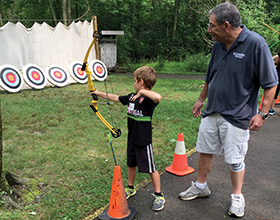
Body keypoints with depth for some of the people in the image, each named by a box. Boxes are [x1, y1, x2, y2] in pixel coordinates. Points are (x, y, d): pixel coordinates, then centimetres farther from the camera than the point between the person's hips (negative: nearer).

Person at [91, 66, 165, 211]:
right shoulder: (132, 97, 5)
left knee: (150, 169, 5)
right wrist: (100, 94, 25)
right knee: (131, 165, 22)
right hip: (132, 139, 8)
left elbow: (158, 97, -44)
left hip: (144, 141, -8)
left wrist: (141, 92, -32)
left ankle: (158, 196, 20)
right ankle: (130, 189, 43)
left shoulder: (148, 99, -19)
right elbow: (116, 98, 19)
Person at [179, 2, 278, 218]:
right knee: (205, 151, 15)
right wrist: (201, 99, 20)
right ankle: (200, 186, 36)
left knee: (235, 160, 7)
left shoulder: (256, 44, -16)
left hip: (237, 116, -6)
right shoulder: (218, 45, 4)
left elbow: (270, 83, -12)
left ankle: (237, 197, 29)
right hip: (212, 111, 6)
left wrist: (262, 113, -15)